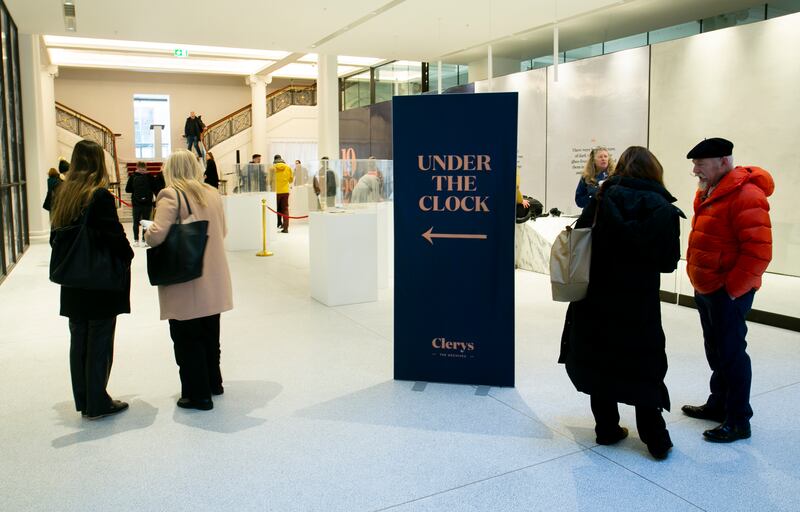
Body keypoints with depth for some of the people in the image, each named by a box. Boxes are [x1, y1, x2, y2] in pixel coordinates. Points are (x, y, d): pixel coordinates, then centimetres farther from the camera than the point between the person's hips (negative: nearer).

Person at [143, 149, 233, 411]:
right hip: (213, 280, 6)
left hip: (185, 283, -6)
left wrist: (149, 229, -1)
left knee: (187, 338, 6)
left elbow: (156, 236, -22)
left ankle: (197, 393, 11)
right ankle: (213, 382, 34)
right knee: (210, 333, 20)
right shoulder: (212, 194, 4)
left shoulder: (170, 196, -14)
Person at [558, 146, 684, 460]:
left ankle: (607, 429, 24)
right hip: (640, 303, -1)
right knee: (642, 366, 11)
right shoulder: (663, 209, -7)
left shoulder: (603, 199, -4)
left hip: (597, 297, 1)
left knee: (599, 360, 14)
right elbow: (669, 262, -6)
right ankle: (656, 440, 17)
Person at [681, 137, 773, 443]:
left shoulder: (746, 196, -19)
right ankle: (718, 404, 33)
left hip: (728, 292, -9)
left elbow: (758, 251, -22)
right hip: (705, 289, 9)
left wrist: (731, 290, -18)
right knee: (715, 350, 19)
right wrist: (699, 281, 15)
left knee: (731, 353, -1)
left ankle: (738, 421, 10)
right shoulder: (707, 193, 11)